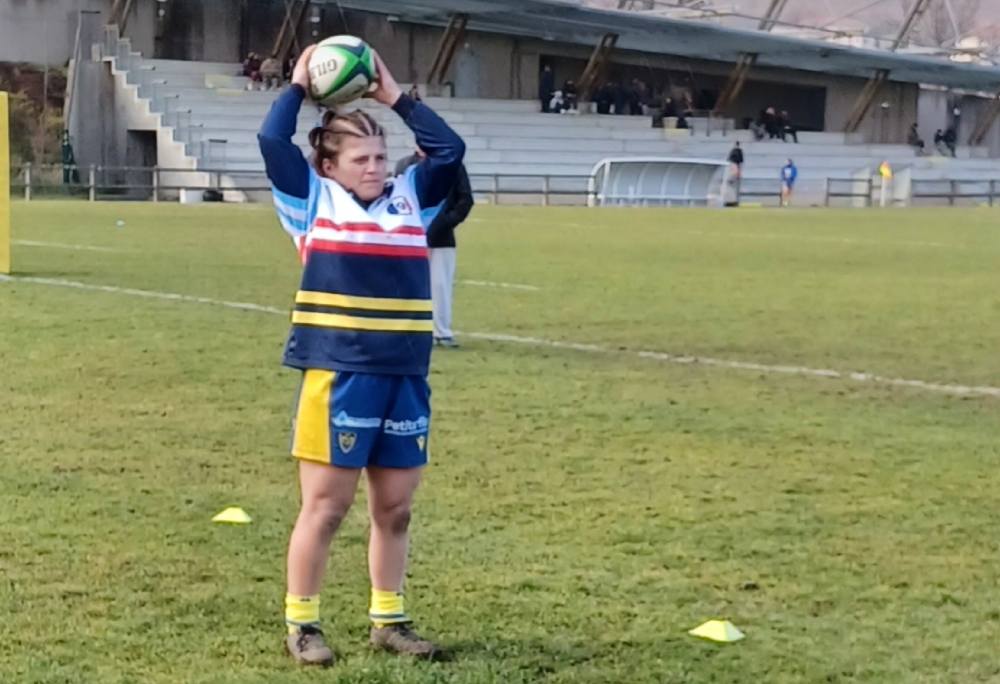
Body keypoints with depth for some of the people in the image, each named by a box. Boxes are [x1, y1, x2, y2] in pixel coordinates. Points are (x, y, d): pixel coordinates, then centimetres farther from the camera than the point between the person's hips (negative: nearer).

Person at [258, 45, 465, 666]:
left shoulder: (410, 197, 12)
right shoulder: (313, 199, 2)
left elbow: (451, 149, 10)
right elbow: (272, 140, -6)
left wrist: (397, 97, 13)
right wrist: (299, 86, 7)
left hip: (405, 378, 4)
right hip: (337, 376, -4)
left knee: (395, 508, 12)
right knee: (325, 507, 2)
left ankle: (388, 620, 25)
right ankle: (301, 623, 14)